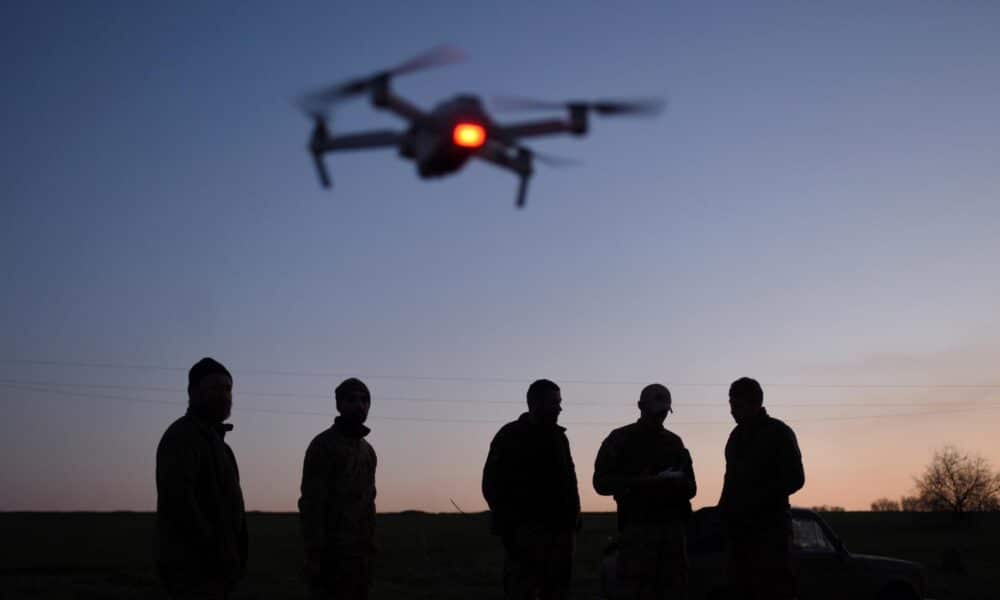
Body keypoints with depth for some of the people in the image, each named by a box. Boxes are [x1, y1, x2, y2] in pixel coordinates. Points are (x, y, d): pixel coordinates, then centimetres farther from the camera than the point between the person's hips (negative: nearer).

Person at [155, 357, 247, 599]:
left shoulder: (212, 439, 21)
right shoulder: (182, 435, -10)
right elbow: (177, 498, -23)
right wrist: (212, 549, -23)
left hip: (209, 566, 10)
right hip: (193, 566, -10)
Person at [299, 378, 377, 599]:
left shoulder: (368, 450, 17)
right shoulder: (323, 444, -7)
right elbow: (311, 503, -14)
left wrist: (370, 546, 13)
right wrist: (313, 553, -19)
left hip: (360, 551, 7)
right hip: (332, 550, -7)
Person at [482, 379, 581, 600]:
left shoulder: (559, 437, 17)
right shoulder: (510, 436, -1)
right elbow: (492, 484, -7)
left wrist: (573, 521, 9)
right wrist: (508, 527, -13)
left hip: (559, 531, 6)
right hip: (526, 531, -6)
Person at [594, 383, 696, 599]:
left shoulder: (674, 442, 19)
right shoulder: (620, 440, 5)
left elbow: (691, 488, 22)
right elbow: (601, 483, -3)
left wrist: (680, 482, -3)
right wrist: (643, 482, -15)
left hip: (673, 530, 4)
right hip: (637, 527, -4)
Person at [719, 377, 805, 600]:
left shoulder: (778, 433, -3)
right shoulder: (737, 436, 17)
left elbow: (794, 479, -10)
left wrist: (754, 501, -17)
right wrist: (726, 506, 5)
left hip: (770, 528, -7)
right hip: (740, 530, 7)